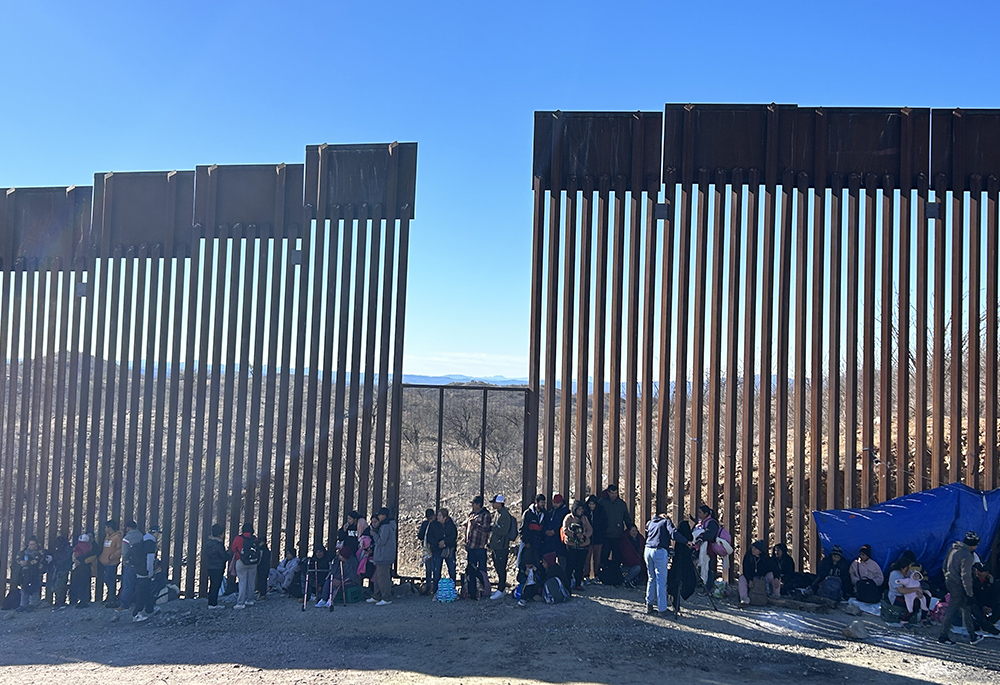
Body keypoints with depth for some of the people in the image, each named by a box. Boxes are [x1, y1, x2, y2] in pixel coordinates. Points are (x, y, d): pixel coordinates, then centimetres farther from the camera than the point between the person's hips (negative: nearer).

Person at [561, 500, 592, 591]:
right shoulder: (568, 518, 1)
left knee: (580, 566, 5)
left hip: (583, 545, 4)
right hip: (571, 545, -4)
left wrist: (584, 535, -13)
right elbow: (565, 530, -10)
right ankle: (567, 584, 3)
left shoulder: (584, 518, 13)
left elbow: (590, 530, 6)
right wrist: (575, 535, -20)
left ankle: (578, 584, 13)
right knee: (570, 565, -4)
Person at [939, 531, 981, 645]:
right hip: (958, 586, -9)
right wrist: (969, 593, -14)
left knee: (965, 608, 18)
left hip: (949, 582, 9)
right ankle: (943, 637, 9)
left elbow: (945, 564, 15)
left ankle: (972, 636, 27)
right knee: (952, 610, 1)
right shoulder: (967, 556, -22)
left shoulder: (953, 549, 4)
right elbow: (966, 577, -21)